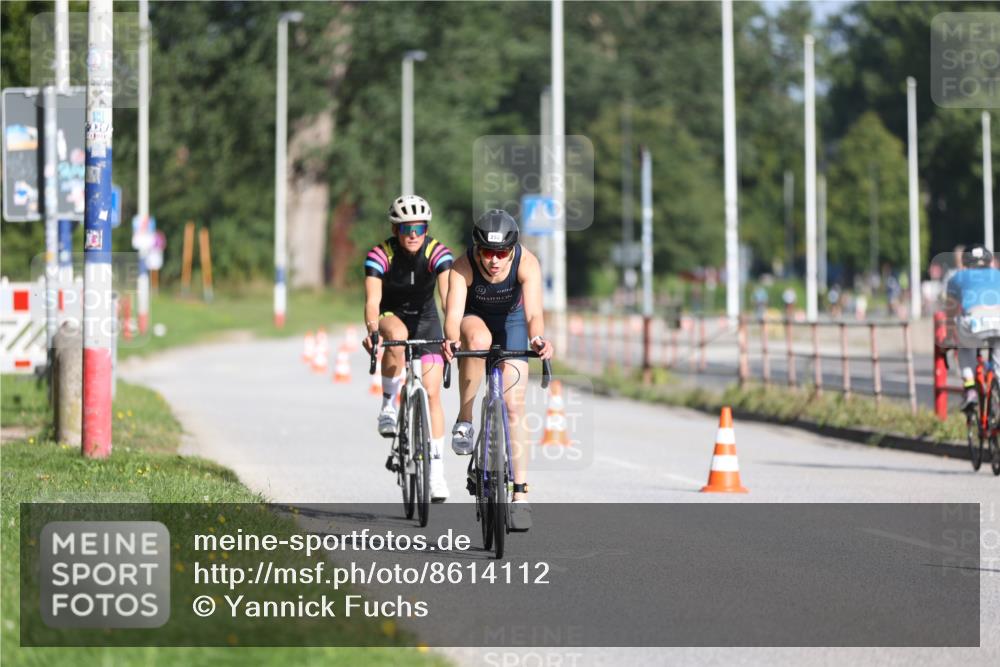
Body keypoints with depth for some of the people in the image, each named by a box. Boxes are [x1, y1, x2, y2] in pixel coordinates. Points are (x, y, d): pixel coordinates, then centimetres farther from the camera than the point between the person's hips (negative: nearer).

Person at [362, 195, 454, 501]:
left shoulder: (438, 253, -22)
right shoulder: (379, 255, -22)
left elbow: (448, 294, -35)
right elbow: (372, 300, -33)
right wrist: (372, 330, -53)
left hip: (425, 320, 1)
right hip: (391, 316, -1)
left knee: (432, 393, -8)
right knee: (397, 335, -39)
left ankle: (436, 470, -2)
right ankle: (388, 407, -20)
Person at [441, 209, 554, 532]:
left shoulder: (526, 263, -33)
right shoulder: (463, 267, -33)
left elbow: (534, 313, -43)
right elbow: (454, 313, -42)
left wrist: (537, 339, -65)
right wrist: (451, 339, -65)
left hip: (511, 321, 1)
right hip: (475, 317, -1)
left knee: (513, 405, -9)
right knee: (479, 339, -39)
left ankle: (520, 496, -6)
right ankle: (464, 420, -20)